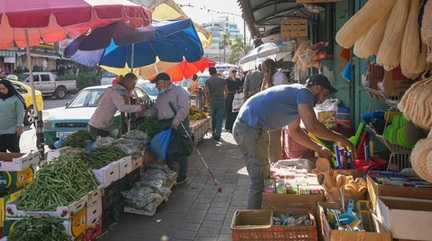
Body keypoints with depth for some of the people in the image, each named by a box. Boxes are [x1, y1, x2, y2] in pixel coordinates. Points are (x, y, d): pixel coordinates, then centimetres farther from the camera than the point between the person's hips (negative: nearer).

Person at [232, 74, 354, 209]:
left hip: (245, 127, 10)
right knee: (259, 180, -4)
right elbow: (312, 126, -22)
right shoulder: (304, 93, -9)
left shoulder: (296, 94, 21)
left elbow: (294, 131, 25)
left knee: (263, 176, 18)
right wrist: (338, 138, -9)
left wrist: (318, 149, 23)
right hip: (249, 129, -10)